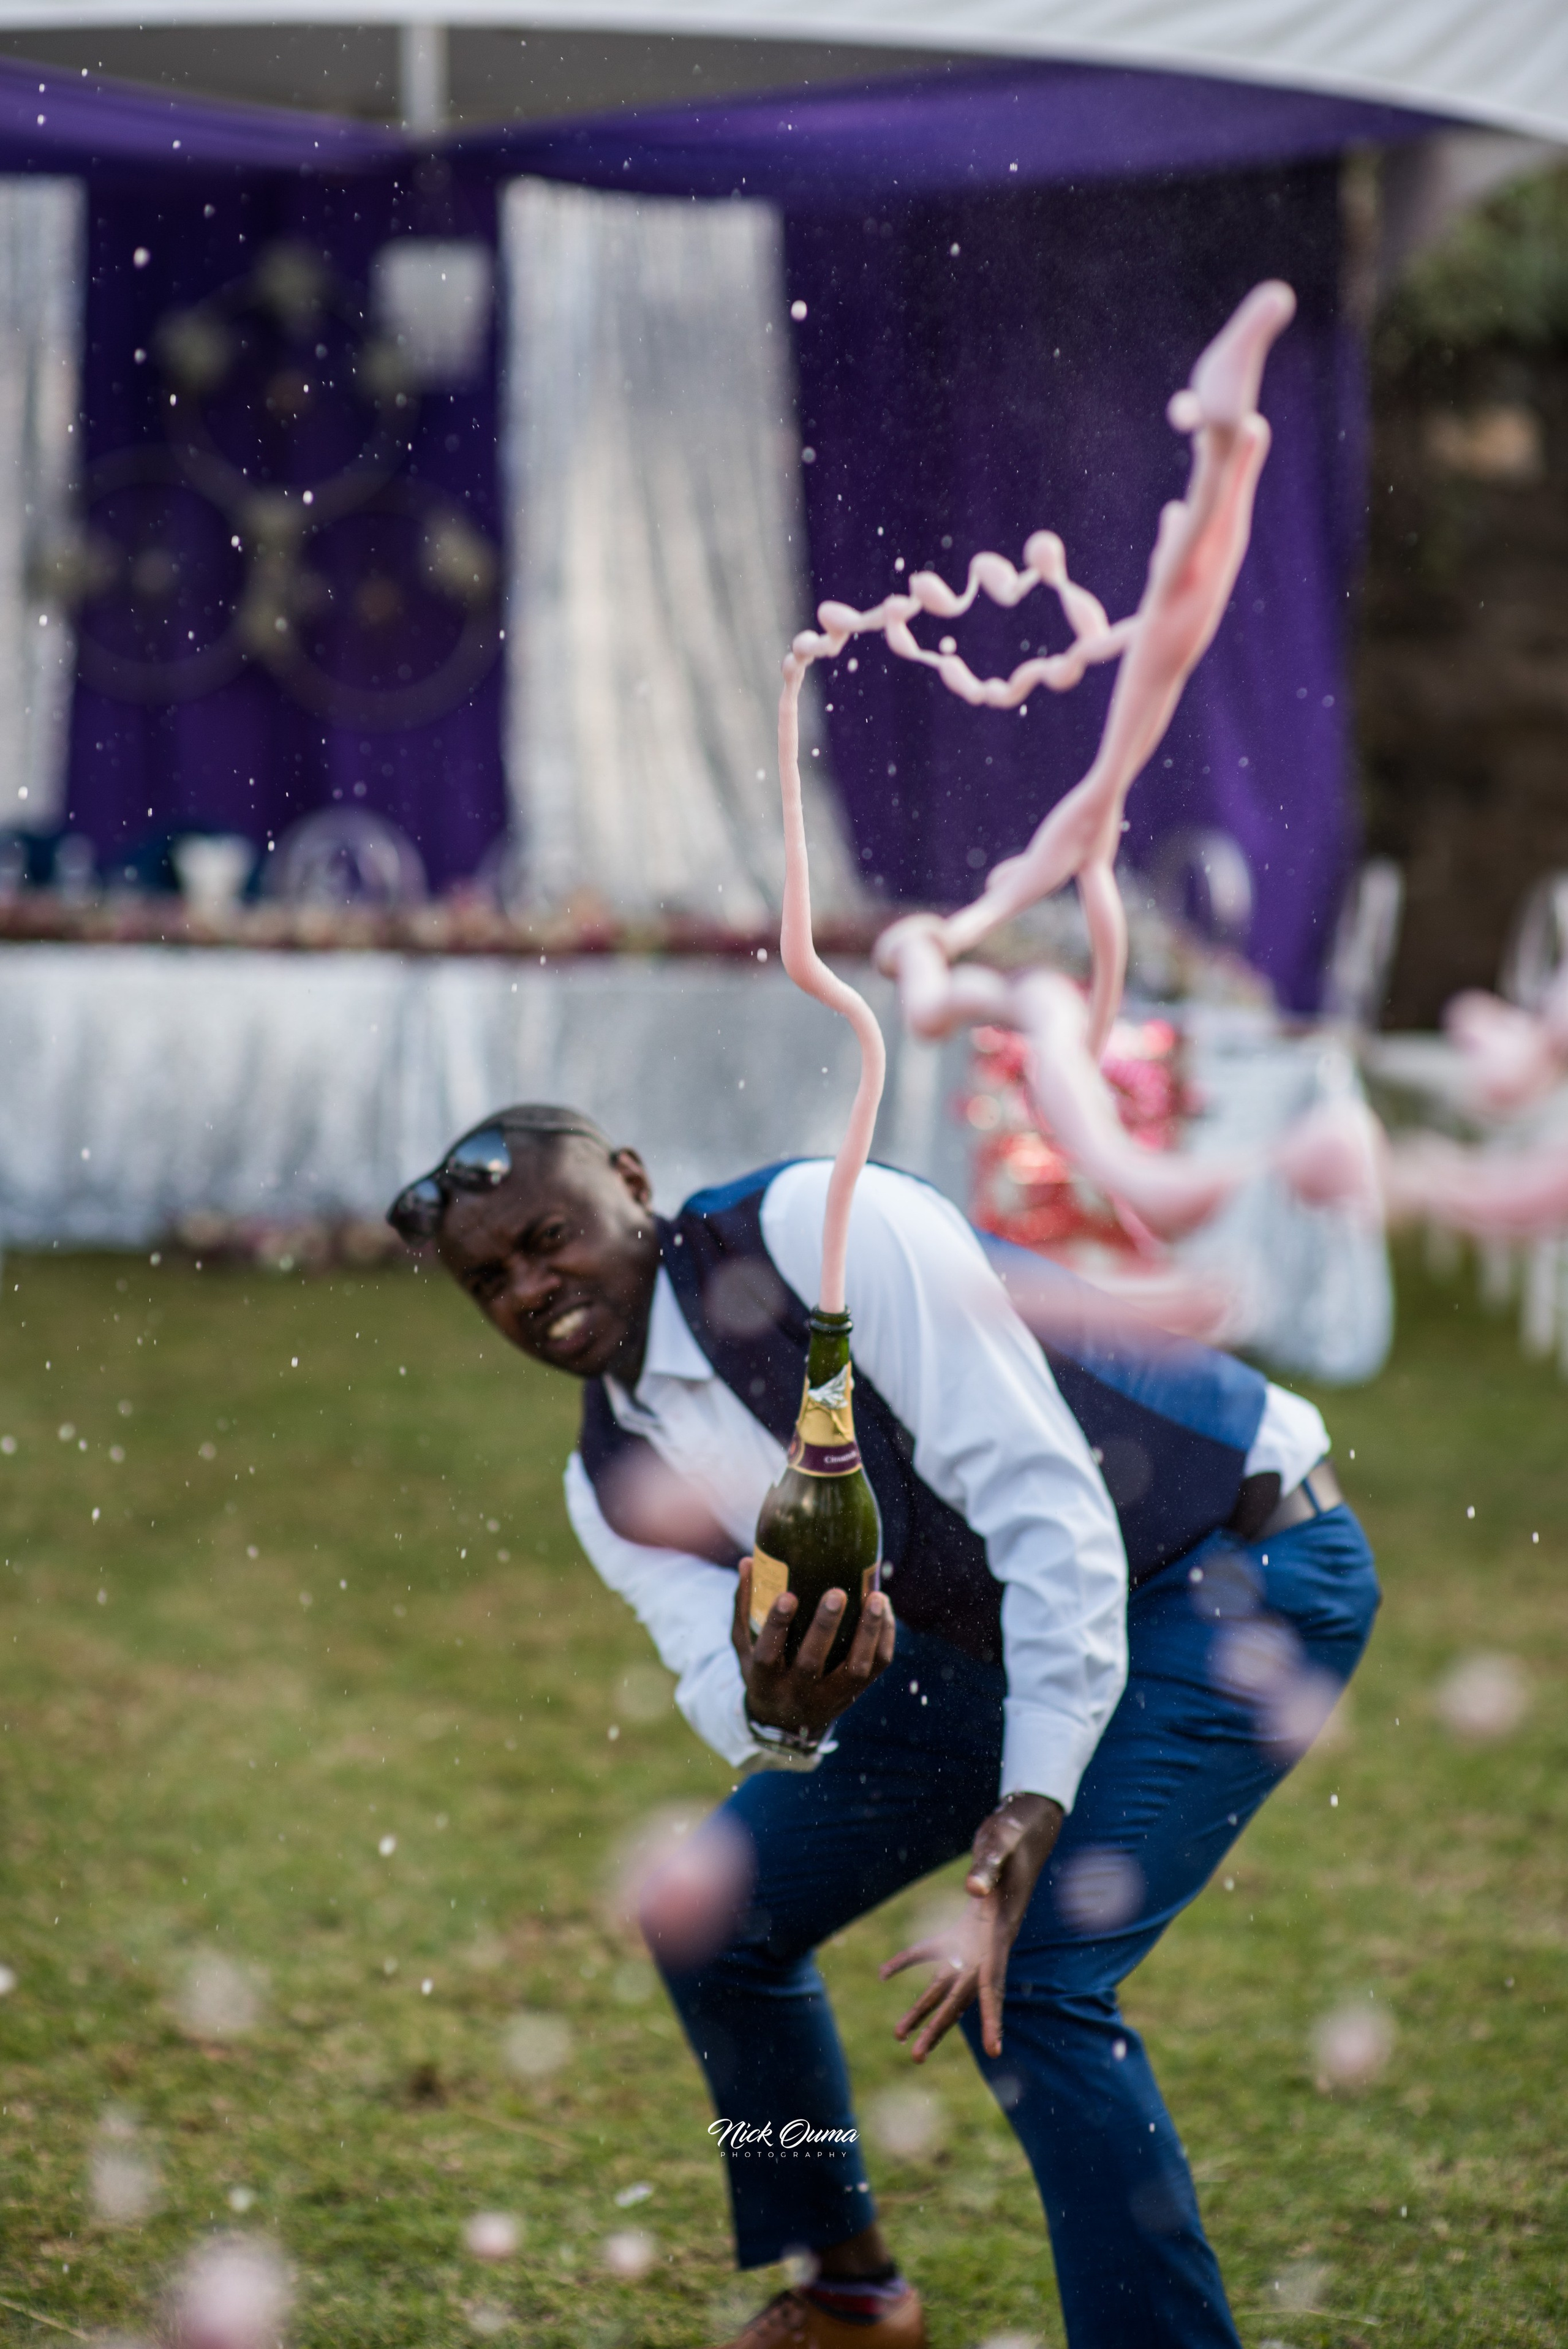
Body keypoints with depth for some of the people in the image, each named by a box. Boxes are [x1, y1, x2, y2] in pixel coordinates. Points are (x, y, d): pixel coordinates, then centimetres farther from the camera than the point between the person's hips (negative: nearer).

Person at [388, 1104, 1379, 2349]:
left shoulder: (825, 1228, -25)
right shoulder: (615, 1487, -1)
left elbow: (1045, 1496, -29)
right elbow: (723, 1689, -14)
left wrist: (1030, 1813, -36)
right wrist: (774, 1711, -40)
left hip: (1249, 1563, -8)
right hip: (991, 1627, 9)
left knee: (1027, 1978, -25)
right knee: (716, 1915, 10)